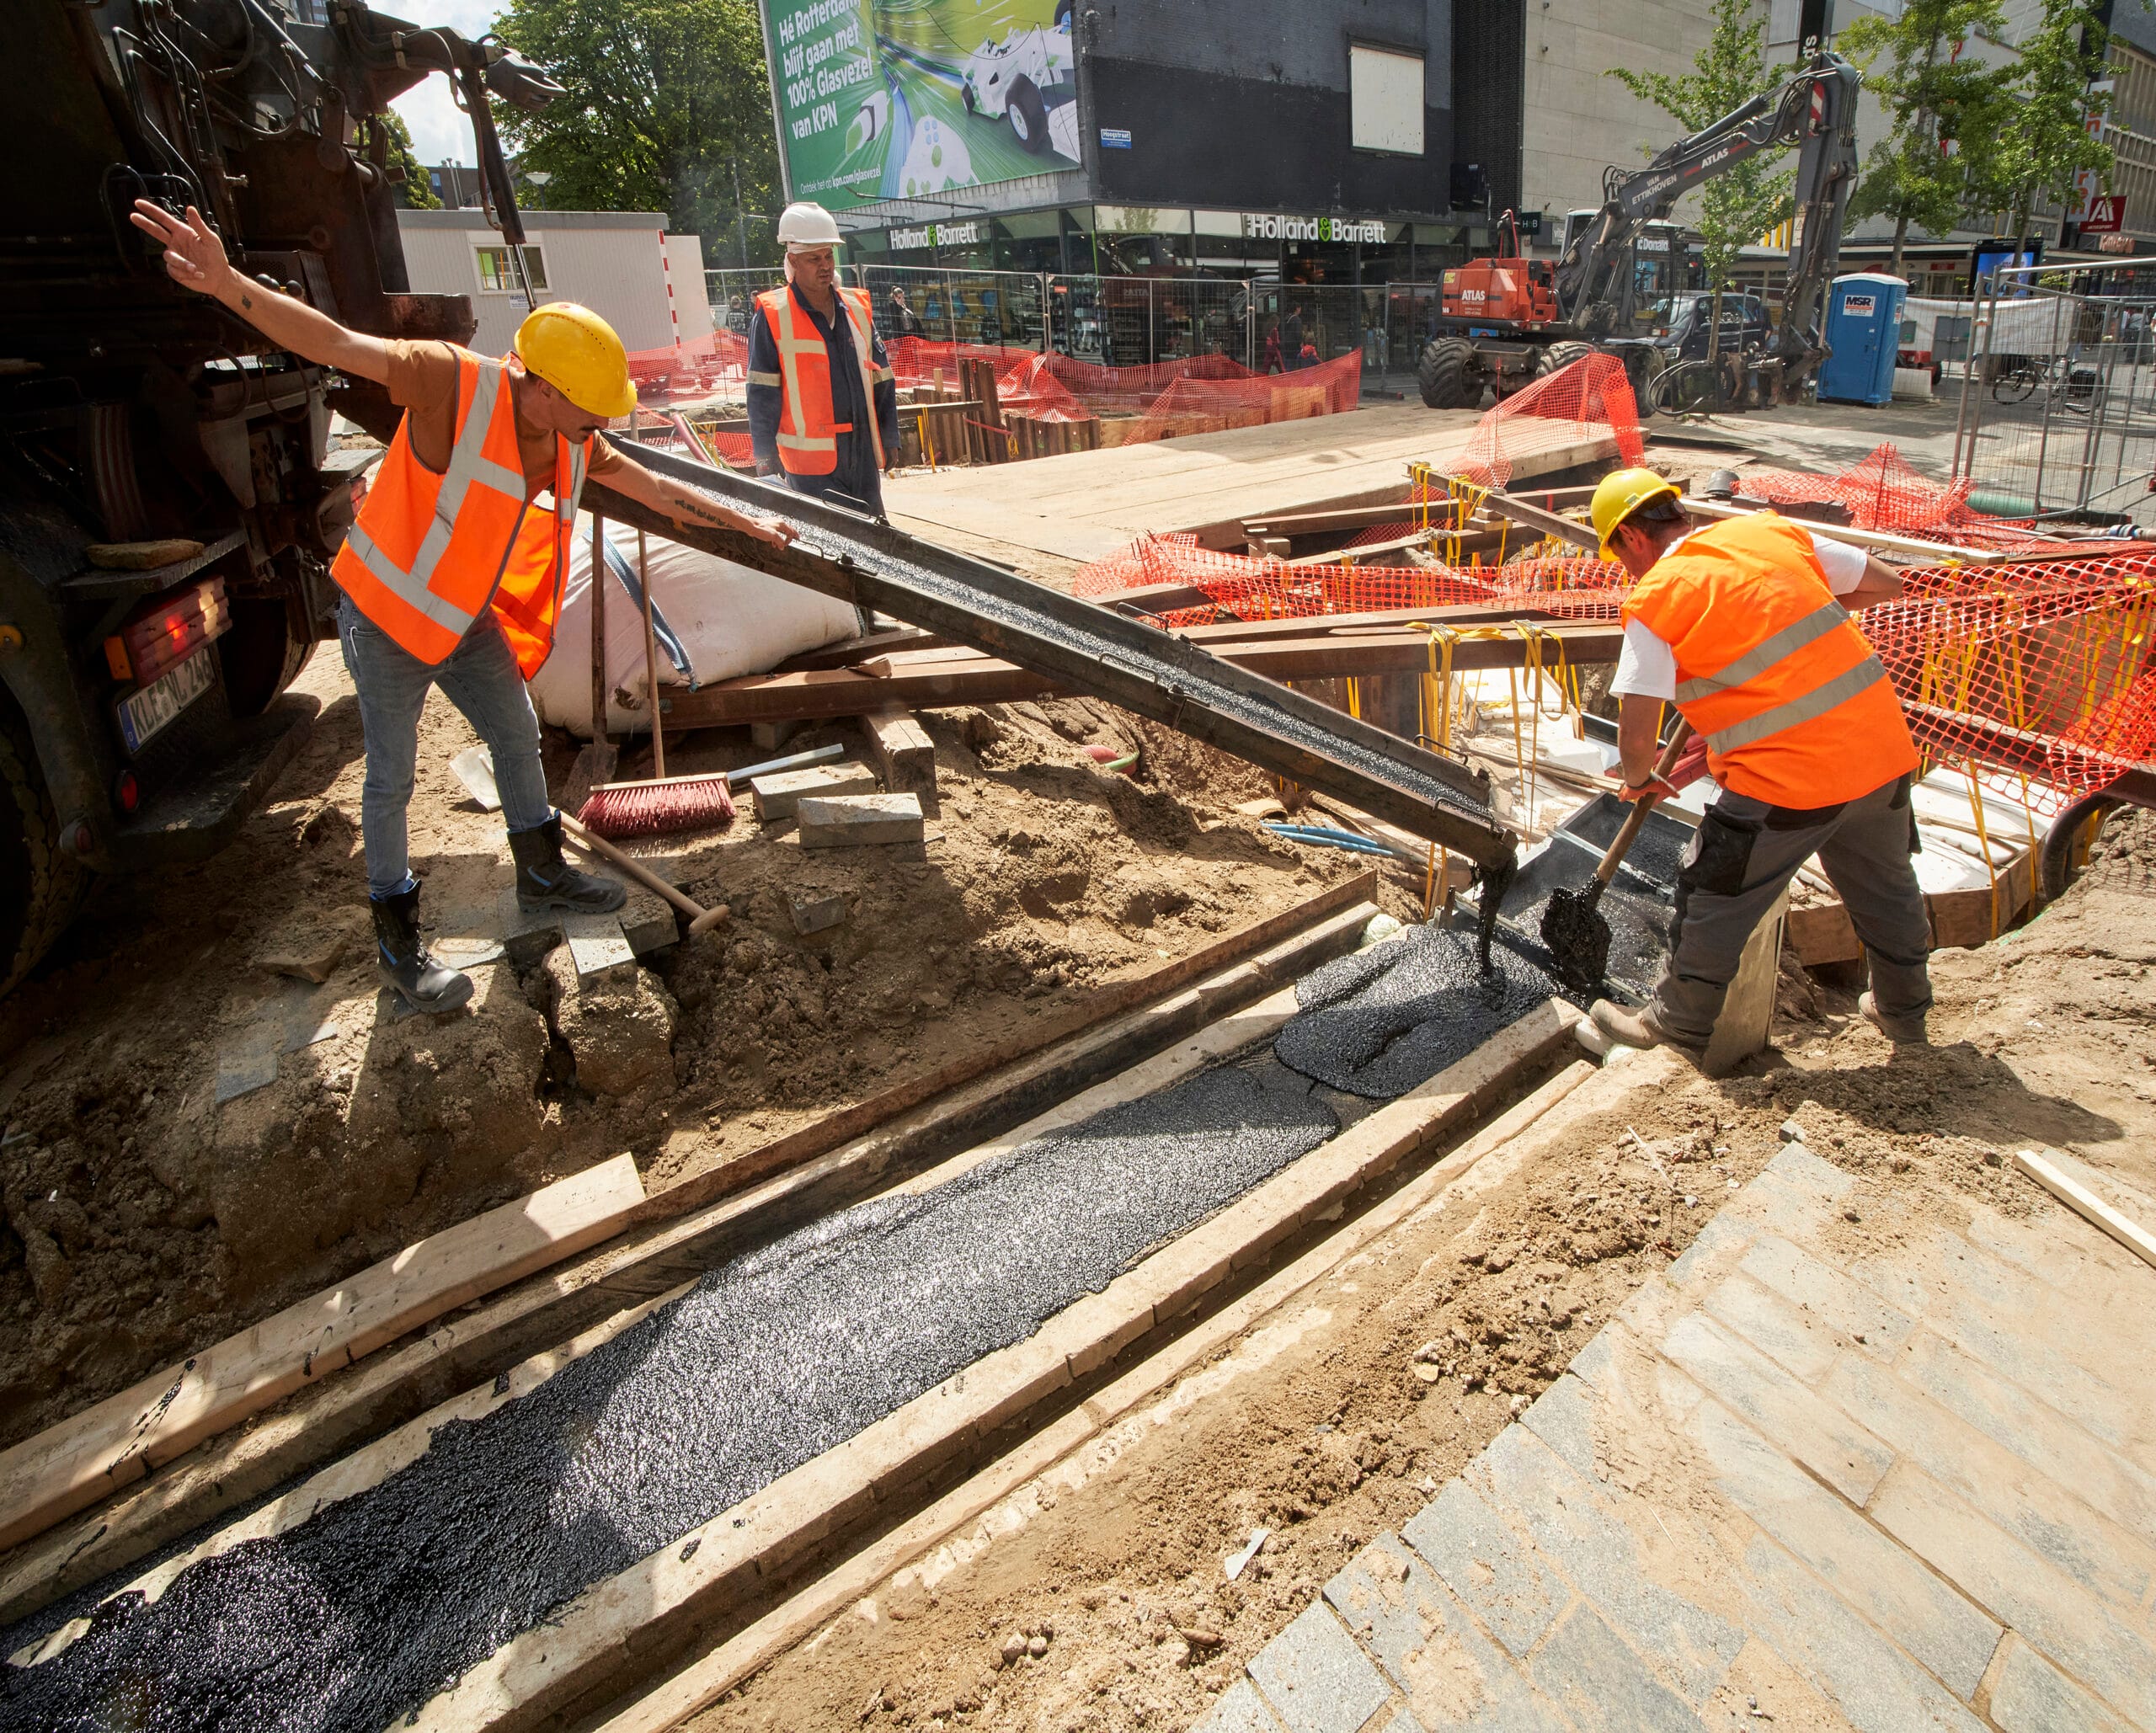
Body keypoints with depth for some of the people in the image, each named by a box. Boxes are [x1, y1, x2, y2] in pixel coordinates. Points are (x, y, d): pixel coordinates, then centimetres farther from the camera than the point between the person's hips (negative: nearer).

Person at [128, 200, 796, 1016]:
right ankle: (397, 940, 14)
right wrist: (228, 286, -51)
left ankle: (541, 872, 35)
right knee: (391, 779, 1)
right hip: (384, 612, -7)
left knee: (517, 737, 15)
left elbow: (657, 490, 7)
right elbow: (339, 345, -35)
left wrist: (746, 524, 11)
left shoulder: (574, 441, -4)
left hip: (465, 616, 7)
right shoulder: (455, 383, -25)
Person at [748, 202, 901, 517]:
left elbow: (881, 380, 16)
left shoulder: (857, 308, 12)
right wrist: (765, 460, -8)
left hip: (862, 452, 6)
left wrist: (889, 438, 10)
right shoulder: (772, 316, -3)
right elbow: (761, 395, -4)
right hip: (810, 460, -5)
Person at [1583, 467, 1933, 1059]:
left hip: (1788, 777, -7)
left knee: (1715, 901, 12)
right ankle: (1904, 1009, 47)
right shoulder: (1772, 531, 8)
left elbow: (1636, 733, -12)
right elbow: (1887, 583, 17)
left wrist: (1639, 781, 8)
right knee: (1886, 885, 27)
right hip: (1883, 748, 7)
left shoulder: (1654, 598, -9)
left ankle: (1677, 1025, 28)